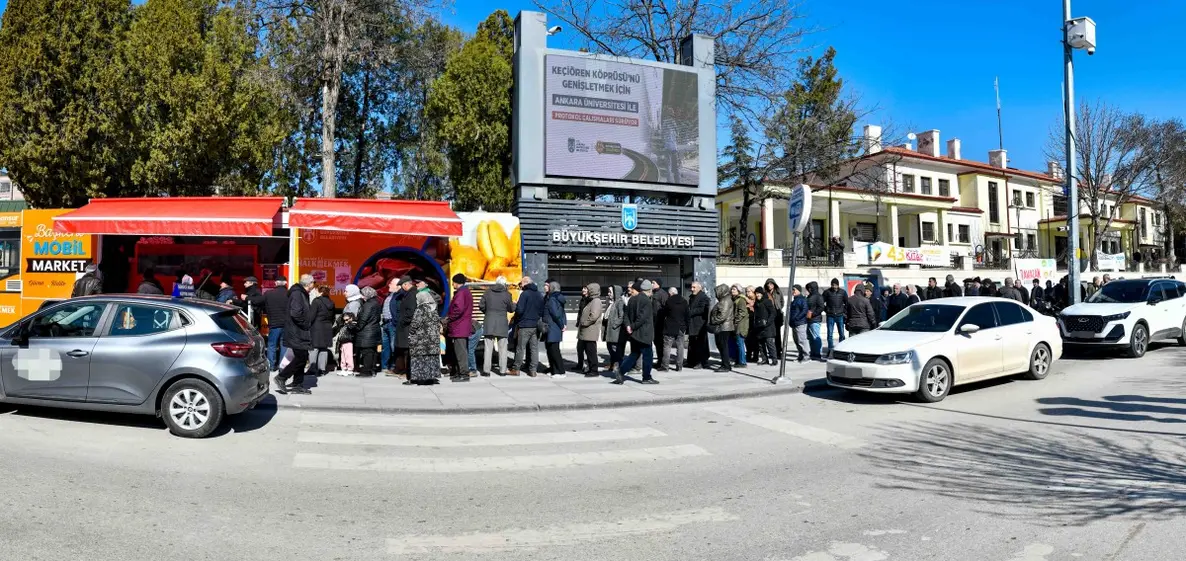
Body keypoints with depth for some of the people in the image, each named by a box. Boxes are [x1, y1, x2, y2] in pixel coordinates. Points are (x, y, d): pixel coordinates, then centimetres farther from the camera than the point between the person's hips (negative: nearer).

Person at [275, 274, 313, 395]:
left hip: (300, 333, 10)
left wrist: (307, 323, 9)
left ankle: (297, 384, 17)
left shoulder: (302, 294, 16)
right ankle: (281, 378, 0)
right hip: (297, 334, -10)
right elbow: (295, 313, -29)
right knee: (301, 357, -10)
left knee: (302, 357, 11)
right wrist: (306, 324, -17)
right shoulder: (297, 294, -17)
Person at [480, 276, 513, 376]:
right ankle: (502, 370, 7)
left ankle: (486, 370, 3)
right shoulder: (507, 294, -6)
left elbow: (481, 306, 2)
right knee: (502, 348, 7)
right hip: (502, 323, -1)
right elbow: (510, 309, -1)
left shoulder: (488, 292, 0)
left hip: (489, 323, 2)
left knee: (488, 347, 5)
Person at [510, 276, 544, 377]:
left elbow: (519, 310, -15)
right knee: (534, 348, 5)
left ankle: (516, 369, 7)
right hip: (536, 325, 6)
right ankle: (532, 370, 5)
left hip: (525, 325, -6)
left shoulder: (525, 294, -10)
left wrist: (515, 305, 4)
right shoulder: (540, 295, 10)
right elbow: (542, 311, 13)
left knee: (521, 348, 2)